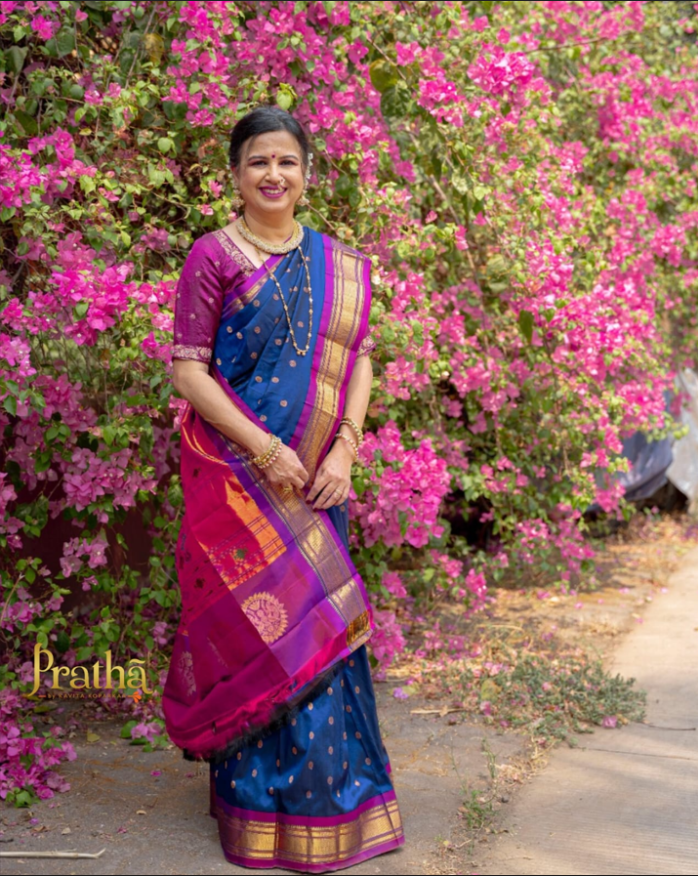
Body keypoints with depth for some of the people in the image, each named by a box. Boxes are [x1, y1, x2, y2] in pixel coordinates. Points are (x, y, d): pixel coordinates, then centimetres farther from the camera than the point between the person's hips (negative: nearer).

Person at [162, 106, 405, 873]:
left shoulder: (339, 264, 10)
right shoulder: (213, 256, -4)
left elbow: (358, 361, 9)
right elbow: (186, 370, -8)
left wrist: (344, 450, -6)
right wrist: (264, 450, -15)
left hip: (316, 477, 4)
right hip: (236, 473, -4)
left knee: (320, 627, 9)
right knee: (257, 625, -1)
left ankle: (336, 794, 24)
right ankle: (264, 808, 13)